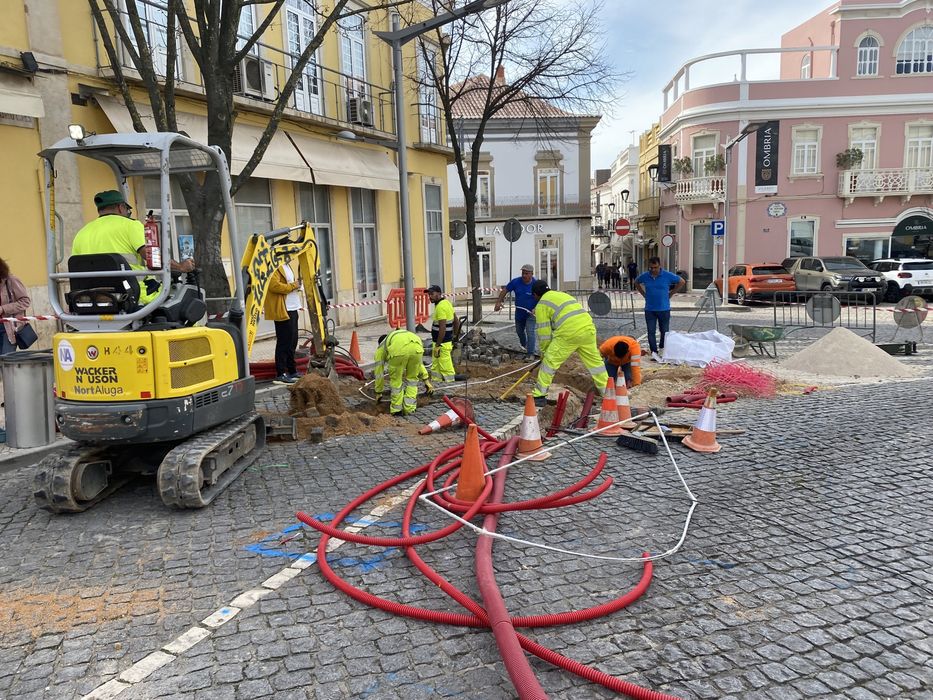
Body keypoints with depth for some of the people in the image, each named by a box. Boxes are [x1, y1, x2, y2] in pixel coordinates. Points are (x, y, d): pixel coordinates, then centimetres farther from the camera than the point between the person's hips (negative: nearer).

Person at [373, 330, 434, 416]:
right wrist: (426, 381, 47)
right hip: (417, 346, 4)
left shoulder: (380, 349, 36)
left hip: (398, 350, -3)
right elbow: (418, 363, 46)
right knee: (412, 378, 23)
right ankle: (409, 409, 24)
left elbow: (379, 373, 37)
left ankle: (396, 410, 27)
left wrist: (378, 392, 47)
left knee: (396, 379, 18)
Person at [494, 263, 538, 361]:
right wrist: (498, 302, -11)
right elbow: (505, 290, -3)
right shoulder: (516, 282, -11)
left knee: (530, 332, -16)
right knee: (519, 331, 21)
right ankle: (524, 347, 47)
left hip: (531, 313, -5)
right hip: (519, 313, 5)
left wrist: (536, 309, -34)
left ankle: (530, 354, -12)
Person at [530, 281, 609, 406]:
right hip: (588, 328, 7)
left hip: (569, 334, -7)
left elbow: (544, 332, 4)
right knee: (595, 360, 20)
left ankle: (539, 395, 5)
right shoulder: (562, 294, 30)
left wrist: (544, 351, 17)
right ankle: (606, 390, 31)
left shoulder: (542, 305, 7)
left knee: (550, 361, 3)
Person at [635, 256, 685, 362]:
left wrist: (671, 294, 2)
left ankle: (662, 349, 26)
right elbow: (636, 282, 19)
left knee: (664, 331, 7)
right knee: (651, 332, -4)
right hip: (649, 309, 1)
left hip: (664, 309, -1)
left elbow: (682, 282, 6)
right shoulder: (644, 276, -2)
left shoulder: (668, 276, -6)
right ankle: (654, 352, -3)